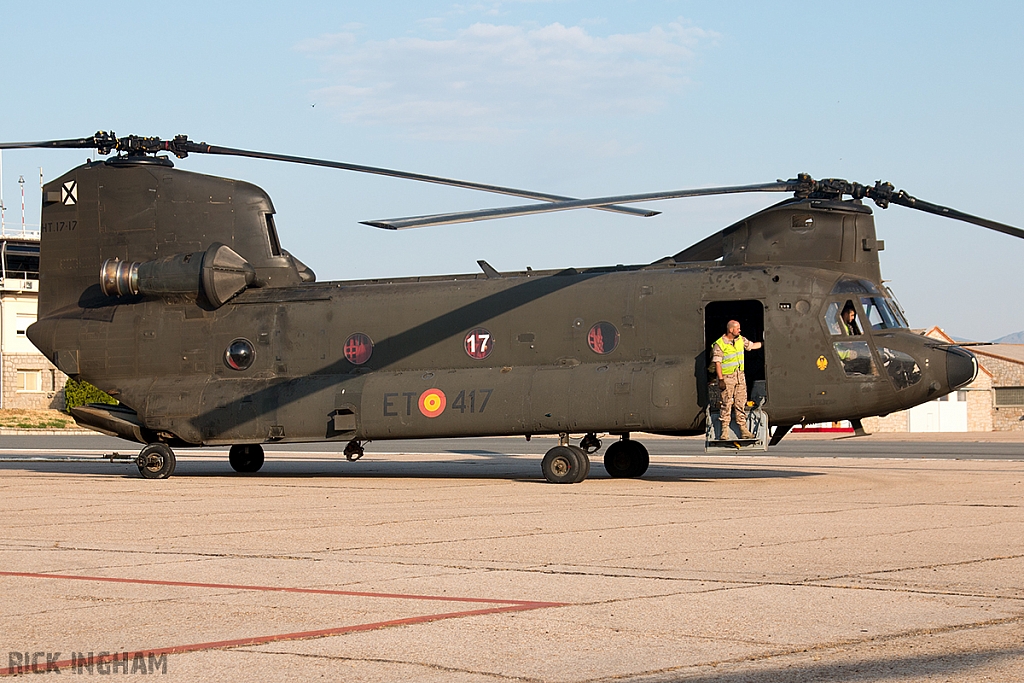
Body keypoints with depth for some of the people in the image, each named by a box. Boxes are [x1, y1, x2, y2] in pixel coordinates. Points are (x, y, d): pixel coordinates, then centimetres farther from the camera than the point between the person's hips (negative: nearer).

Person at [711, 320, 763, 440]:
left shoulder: (741, 340, 8)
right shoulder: (719, 344, -12)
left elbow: (752, 345, 25)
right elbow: (717, 363, -13)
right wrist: (721, 379, -18)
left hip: (740, 377, 6)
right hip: (727, 377, -6)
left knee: (741, 404, 7)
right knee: (726, 405, -3)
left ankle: (744, 431, 10)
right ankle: (724, 433, 2)